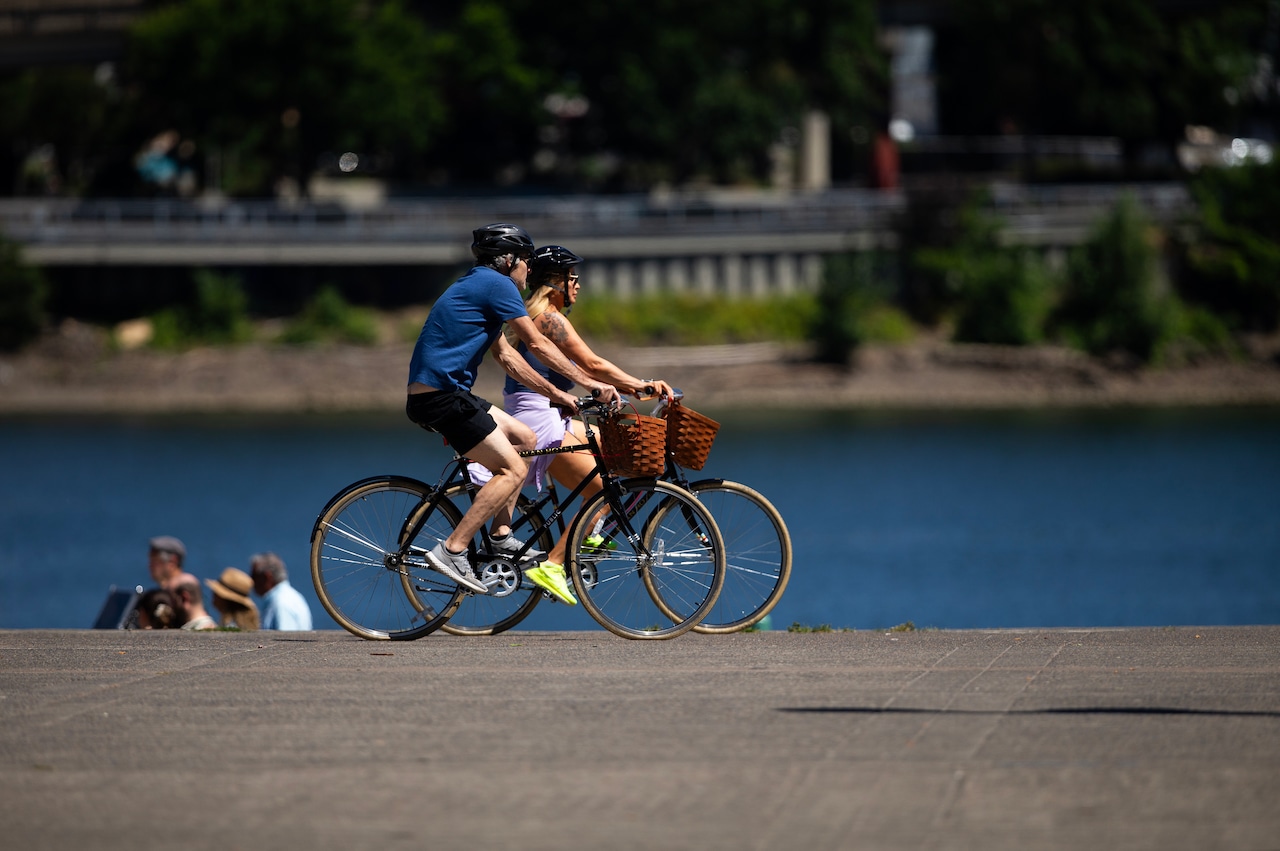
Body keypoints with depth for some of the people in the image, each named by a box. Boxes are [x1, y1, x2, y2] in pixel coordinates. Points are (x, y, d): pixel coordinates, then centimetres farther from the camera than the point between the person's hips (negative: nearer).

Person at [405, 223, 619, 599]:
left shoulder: (477, 286, 23)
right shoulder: (496, 284, -8)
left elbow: (506, 355, 25)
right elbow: (537, 344, -8)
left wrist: (555, 393, 22)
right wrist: (587, 381, -1)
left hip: (443, 392, 10)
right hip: (441, 395, -10)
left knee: (524, 439, 18)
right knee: (513, 469, -12)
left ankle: (501, 539, 15)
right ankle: (451, 551, -16)